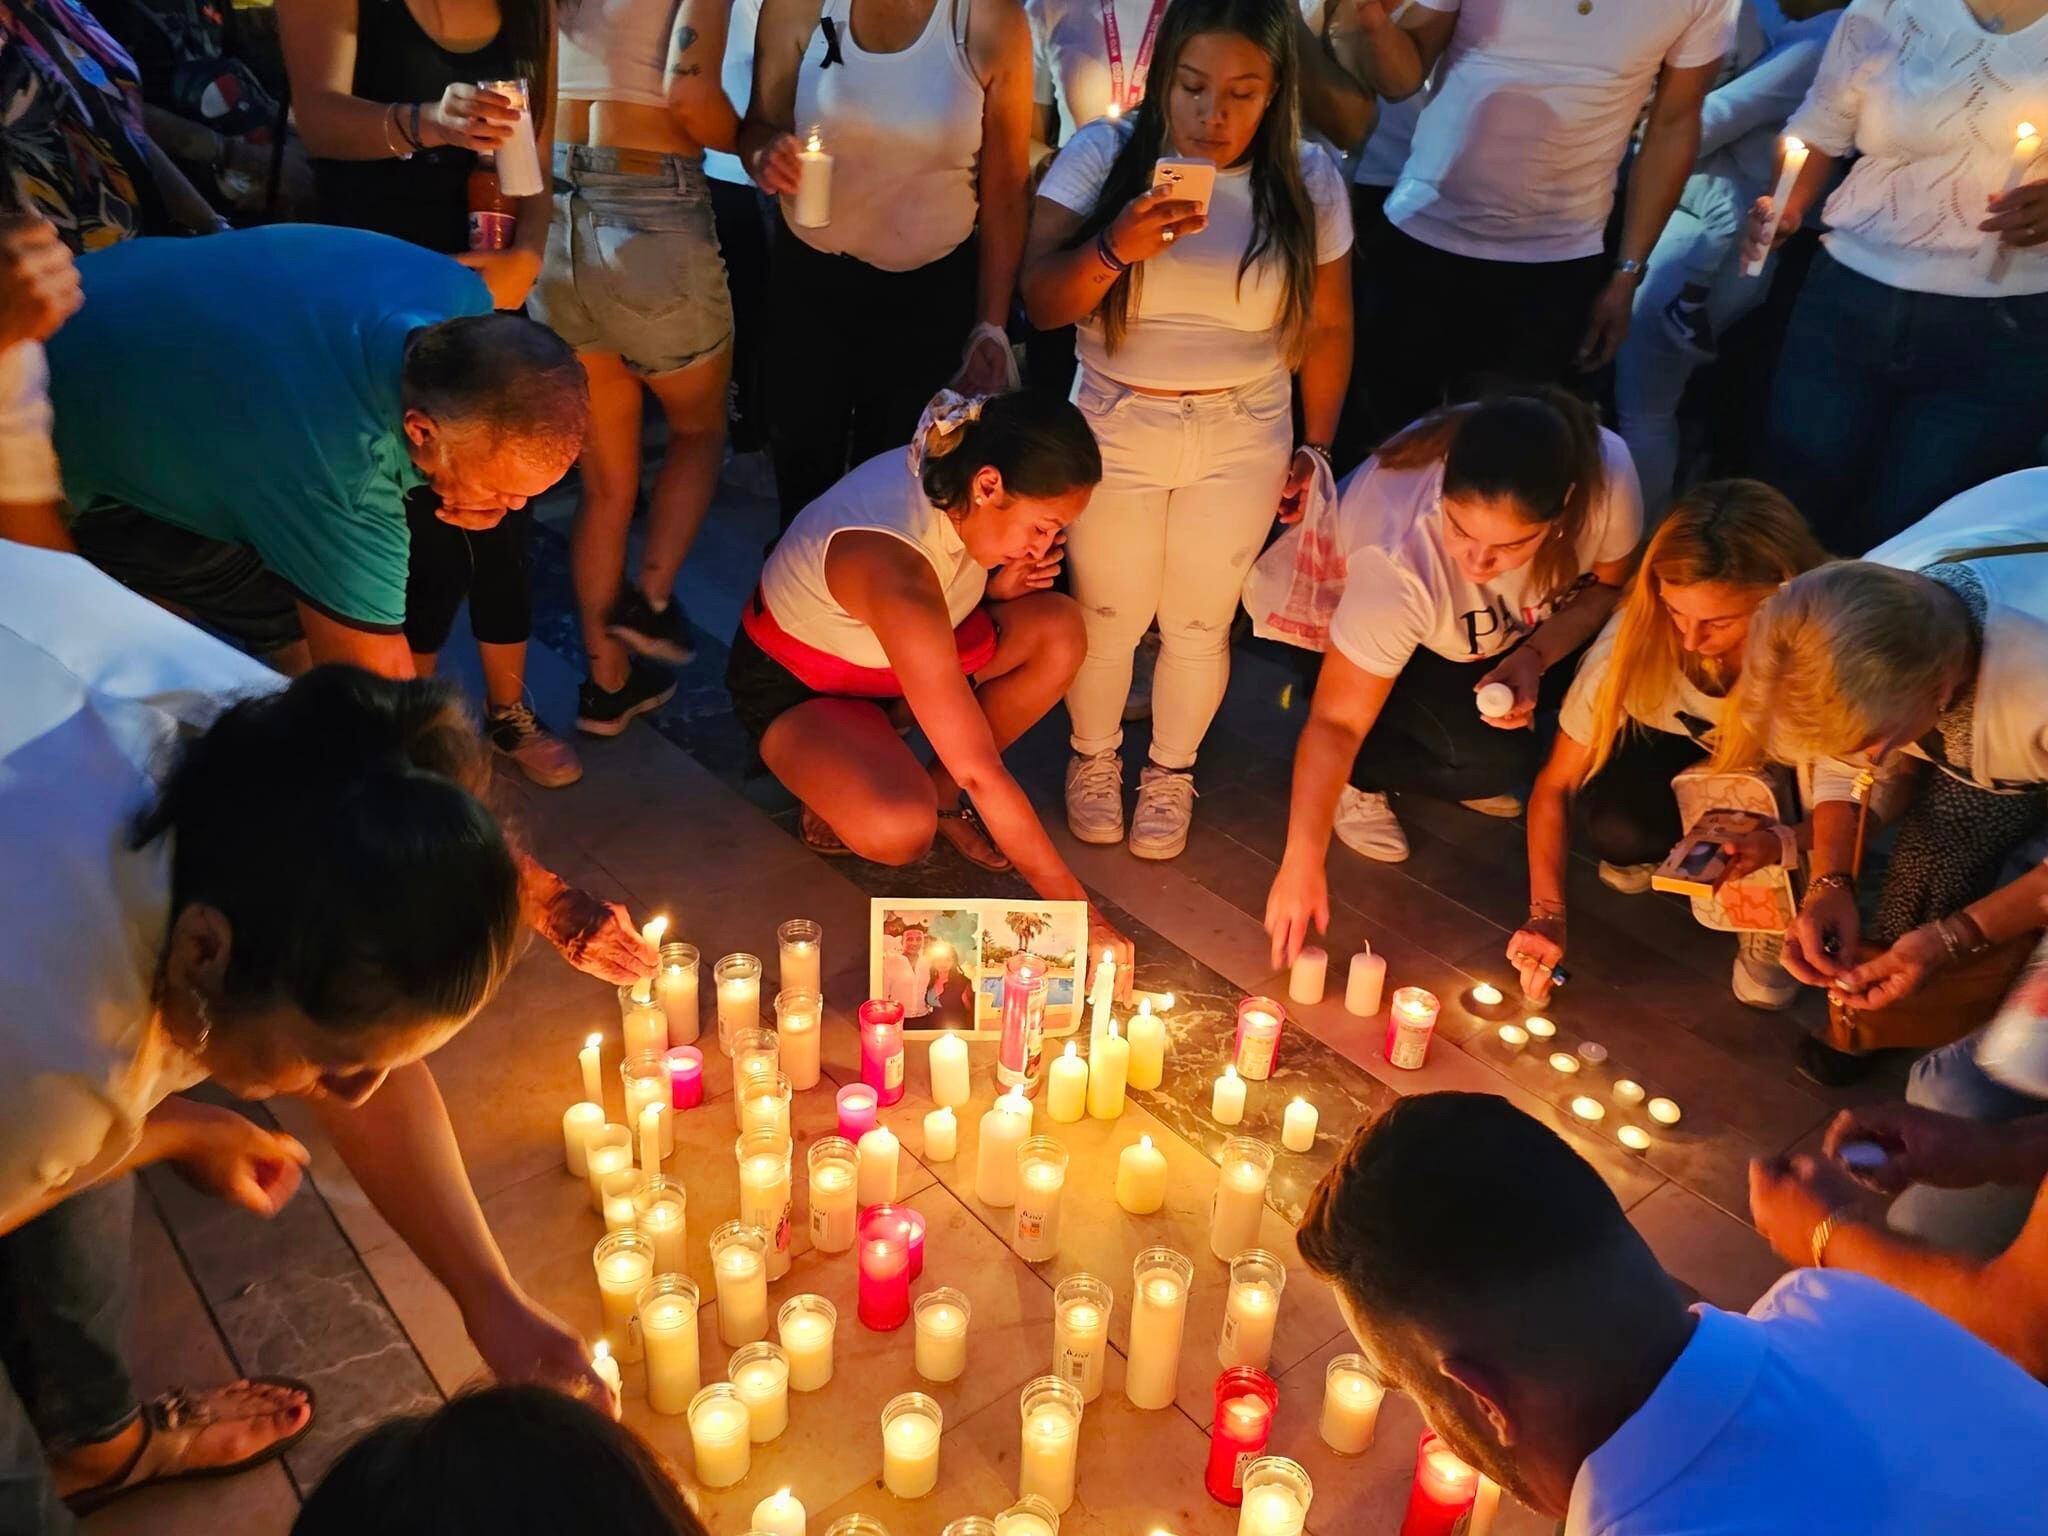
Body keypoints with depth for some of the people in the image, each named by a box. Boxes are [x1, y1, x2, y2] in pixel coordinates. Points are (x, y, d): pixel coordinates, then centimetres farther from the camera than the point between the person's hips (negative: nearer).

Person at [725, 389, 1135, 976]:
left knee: (1059, 630, -18)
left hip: (895, 652, 8)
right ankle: (834, 793, 0)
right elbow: (980, 770, -39)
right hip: (793, 686, -8)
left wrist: (998, 586, -17)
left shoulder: (946, 477, -18)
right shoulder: (895, 564, -40)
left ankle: (940, 793, -1)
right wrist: (1075, 910, -34)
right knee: (899, 831, -37)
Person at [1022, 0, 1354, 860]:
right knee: (1105, 615, 10)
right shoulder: (1104, 156, -11)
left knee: (1199, 622, 10)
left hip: (1243, 442, 1)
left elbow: (1328, 326, 5)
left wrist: (1315, 444, 7)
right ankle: (1094, 757, 37)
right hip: (1114, 430, 0)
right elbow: (1040, 302, -16)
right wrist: (1115, 249, -32)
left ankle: (1171, 773, 34)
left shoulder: (1306, 181, -6)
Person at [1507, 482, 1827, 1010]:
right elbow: (1555, 785, -19)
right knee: (1615, 823, -31)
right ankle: (1657, 851, 5)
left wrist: (1781, 843, -42)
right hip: (1681, 753, 1)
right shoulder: (1639, 633, -30)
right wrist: (1547, 914, -28)